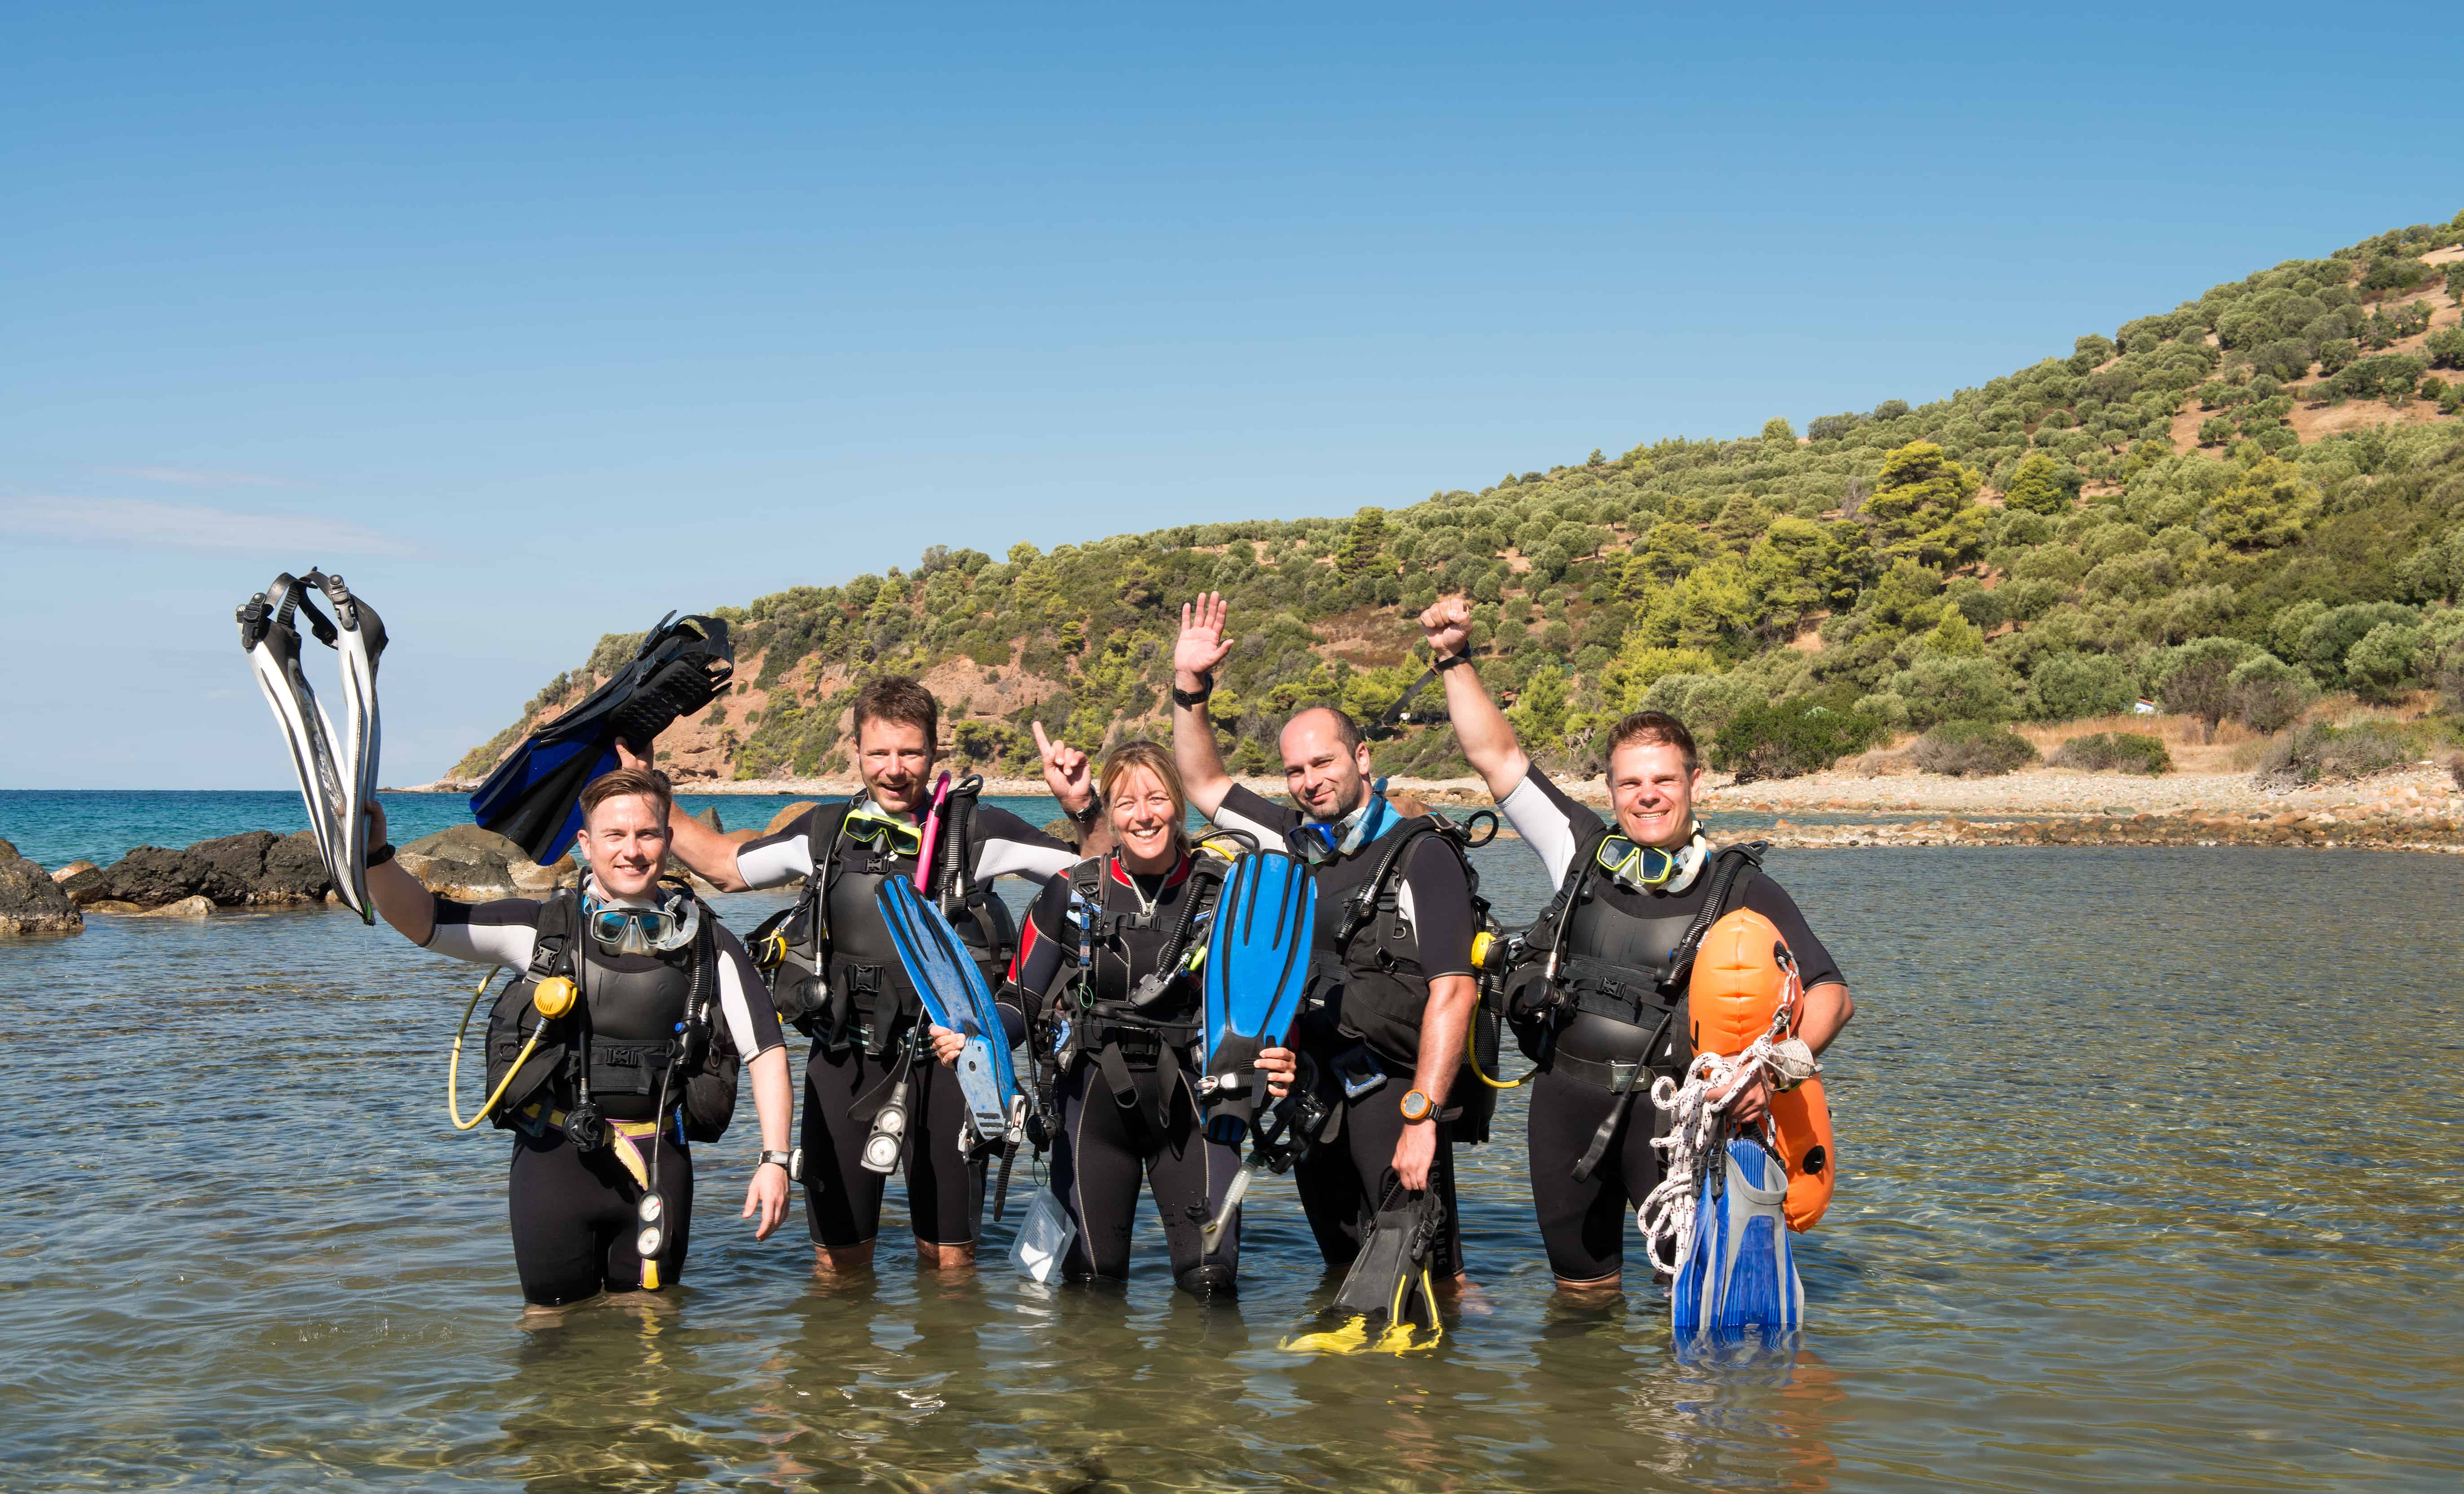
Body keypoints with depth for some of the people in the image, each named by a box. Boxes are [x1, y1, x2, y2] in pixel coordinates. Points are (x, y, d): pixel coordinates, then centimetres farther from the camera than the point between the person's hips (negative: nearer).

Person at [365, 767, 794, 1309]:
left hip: (658, 1158, 1)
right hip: (556, 1156, 0)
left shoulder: (705, 943, 0)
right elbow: (421, 919, -6)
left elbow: (766, 1049, 2)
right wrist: (376, 855, -25)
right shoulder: (543, 927, -1)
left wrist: (774, 1159, -6)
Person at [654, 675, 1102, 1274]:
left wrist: (1081, 808, -18)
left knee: (949, 1259, 7)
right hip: (843, 1062, 2)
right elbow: (723, 866, 19)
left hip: (941, 1060, -2)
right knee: (838, 1258, 9)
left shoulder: (975, 832, -3)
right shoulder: (826, 832, 5)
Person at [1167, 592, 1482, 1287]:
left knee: (1426, 1279, -11)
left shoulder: (1420, 855, -8)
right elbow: (1205, 784, 24)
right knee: (1346, 1277, 12)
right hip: (1312, 1094, 6)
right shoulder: (1298, 843, 12)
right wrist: (1190, 686, 12)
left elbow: (1454, 991, -15)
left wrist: (1421, 1117, -21)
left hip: (1394, 1093, -6)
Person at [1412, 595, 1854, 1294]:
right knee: (1580, 1286, 12)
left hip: (1670, 1105, -3)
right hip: (1566, 1099, 3)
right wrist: (1456, 660, 5)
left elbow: (1831, 996, -1)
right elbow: (1495, 755, 11)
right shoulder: (1582, 851, 9)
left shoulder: (1742, 890, 1)